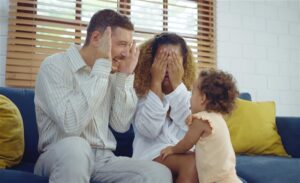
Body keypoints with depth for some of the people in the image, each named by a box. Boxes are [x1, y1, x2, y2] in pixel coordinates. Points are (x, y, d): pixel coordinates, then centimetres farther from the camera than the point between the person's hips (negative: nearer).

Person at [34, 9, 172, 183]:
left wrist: (125, 76, -3)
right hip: (61, 157, -4)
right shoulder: (55, 66, -9)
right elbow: (72, 125, -24)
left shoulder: (109, 73, 9)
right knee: (75, 146, -39)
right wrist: (101, 65, -20)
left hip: (103, 158, 5)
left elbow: (121, 126, 3)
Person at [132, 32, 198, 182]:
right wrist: (156, 82, -12)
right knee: (193, 162, -30)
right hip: (152, 155, -3)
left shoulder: (189, 92, 9)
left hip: (185, 152, 3)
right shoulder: (140, 91, 1)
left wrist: (177, 85, -11)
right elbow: (149, 130, -13)